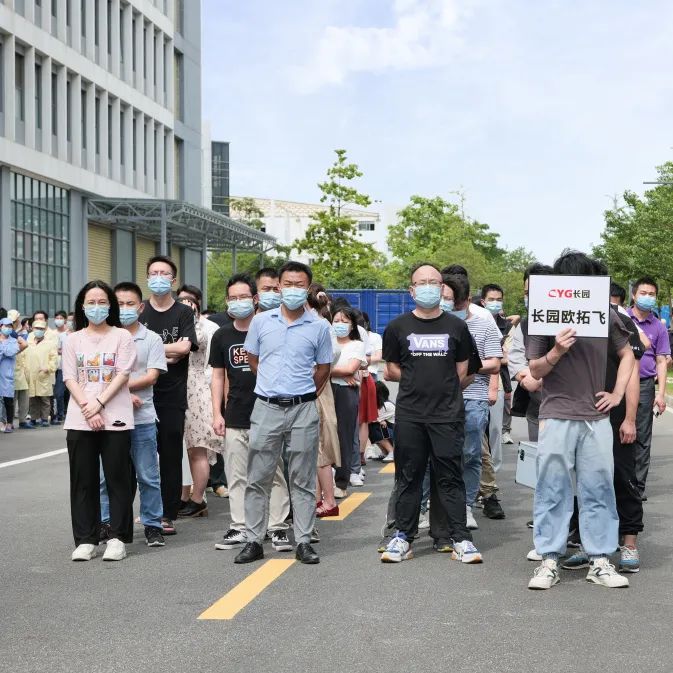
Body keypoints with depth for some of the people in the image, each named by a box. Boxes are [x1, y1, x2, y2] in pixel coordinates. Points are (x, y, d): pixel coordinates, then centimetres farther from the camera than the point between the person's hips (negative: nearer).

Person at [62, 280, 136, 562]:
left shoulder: (122, 336, 4)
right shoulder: (73, 340, 11)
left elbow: (122, 375, -4)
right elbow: (70, 379, 3)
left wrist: (99, 403, -14)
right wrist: (87, 409, -11)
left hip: (115, 419, -2)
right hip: (79, 421, 2)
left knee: (118, 479, -1)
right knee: (83, 481, 3)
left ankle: (117, 538, 7)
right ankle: (85, 540, 10)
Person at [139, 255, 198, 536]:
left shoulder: (184, 313, 5)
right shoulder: (139, 312, 9)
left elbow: (184, 347, -9)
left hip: (173, 394, -1)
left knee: (170, 455, 2)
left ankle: (168, 515, 8)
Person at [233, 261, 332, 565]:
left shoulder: (318, 327, 2)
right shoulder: (261, 321, 4)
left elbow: (323, 369, 12)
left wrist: (303, 393, 11)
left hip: (303, 409, -1)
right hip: (267, 408, 1)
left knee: (302, 480, 5)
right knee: (258, 479, 3)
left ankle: (304, 542, 10)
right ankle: (253, 540, 10)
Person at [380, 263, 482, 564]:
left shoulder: (456, 327, 7)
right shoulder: (398, 327, 6)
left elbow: (461, 371, 10)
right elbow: (392, 371, 11)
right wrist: (416, 381, 0)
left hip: (448, 414, 0)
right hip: (409, 414, 1)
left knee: (450, 477, 1)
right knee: (408, 477, 6)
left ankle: (460, 539, 4)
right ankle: (403, 536, 13)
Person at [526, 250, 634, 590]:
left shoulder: (606, 315, 4)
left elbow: (627, 355, 18)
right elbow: (535, 371, 1)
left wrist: (617, 394, 8)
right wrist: (556, 352, -18)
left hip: (596, 418, 2)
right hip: (556, 417, -2)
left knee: (599, 489, 5)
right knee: (553, 489, 1)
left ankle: (600, 561, 13)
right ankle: (549, 561, 8)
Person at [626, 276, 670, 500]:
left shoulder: (658, 327, 8)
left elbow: (661, 362, 8)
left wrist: (661, 393, -1)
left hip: (645, 385, 1)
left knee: (642, 438, 5)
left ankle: (638, 485, 11)